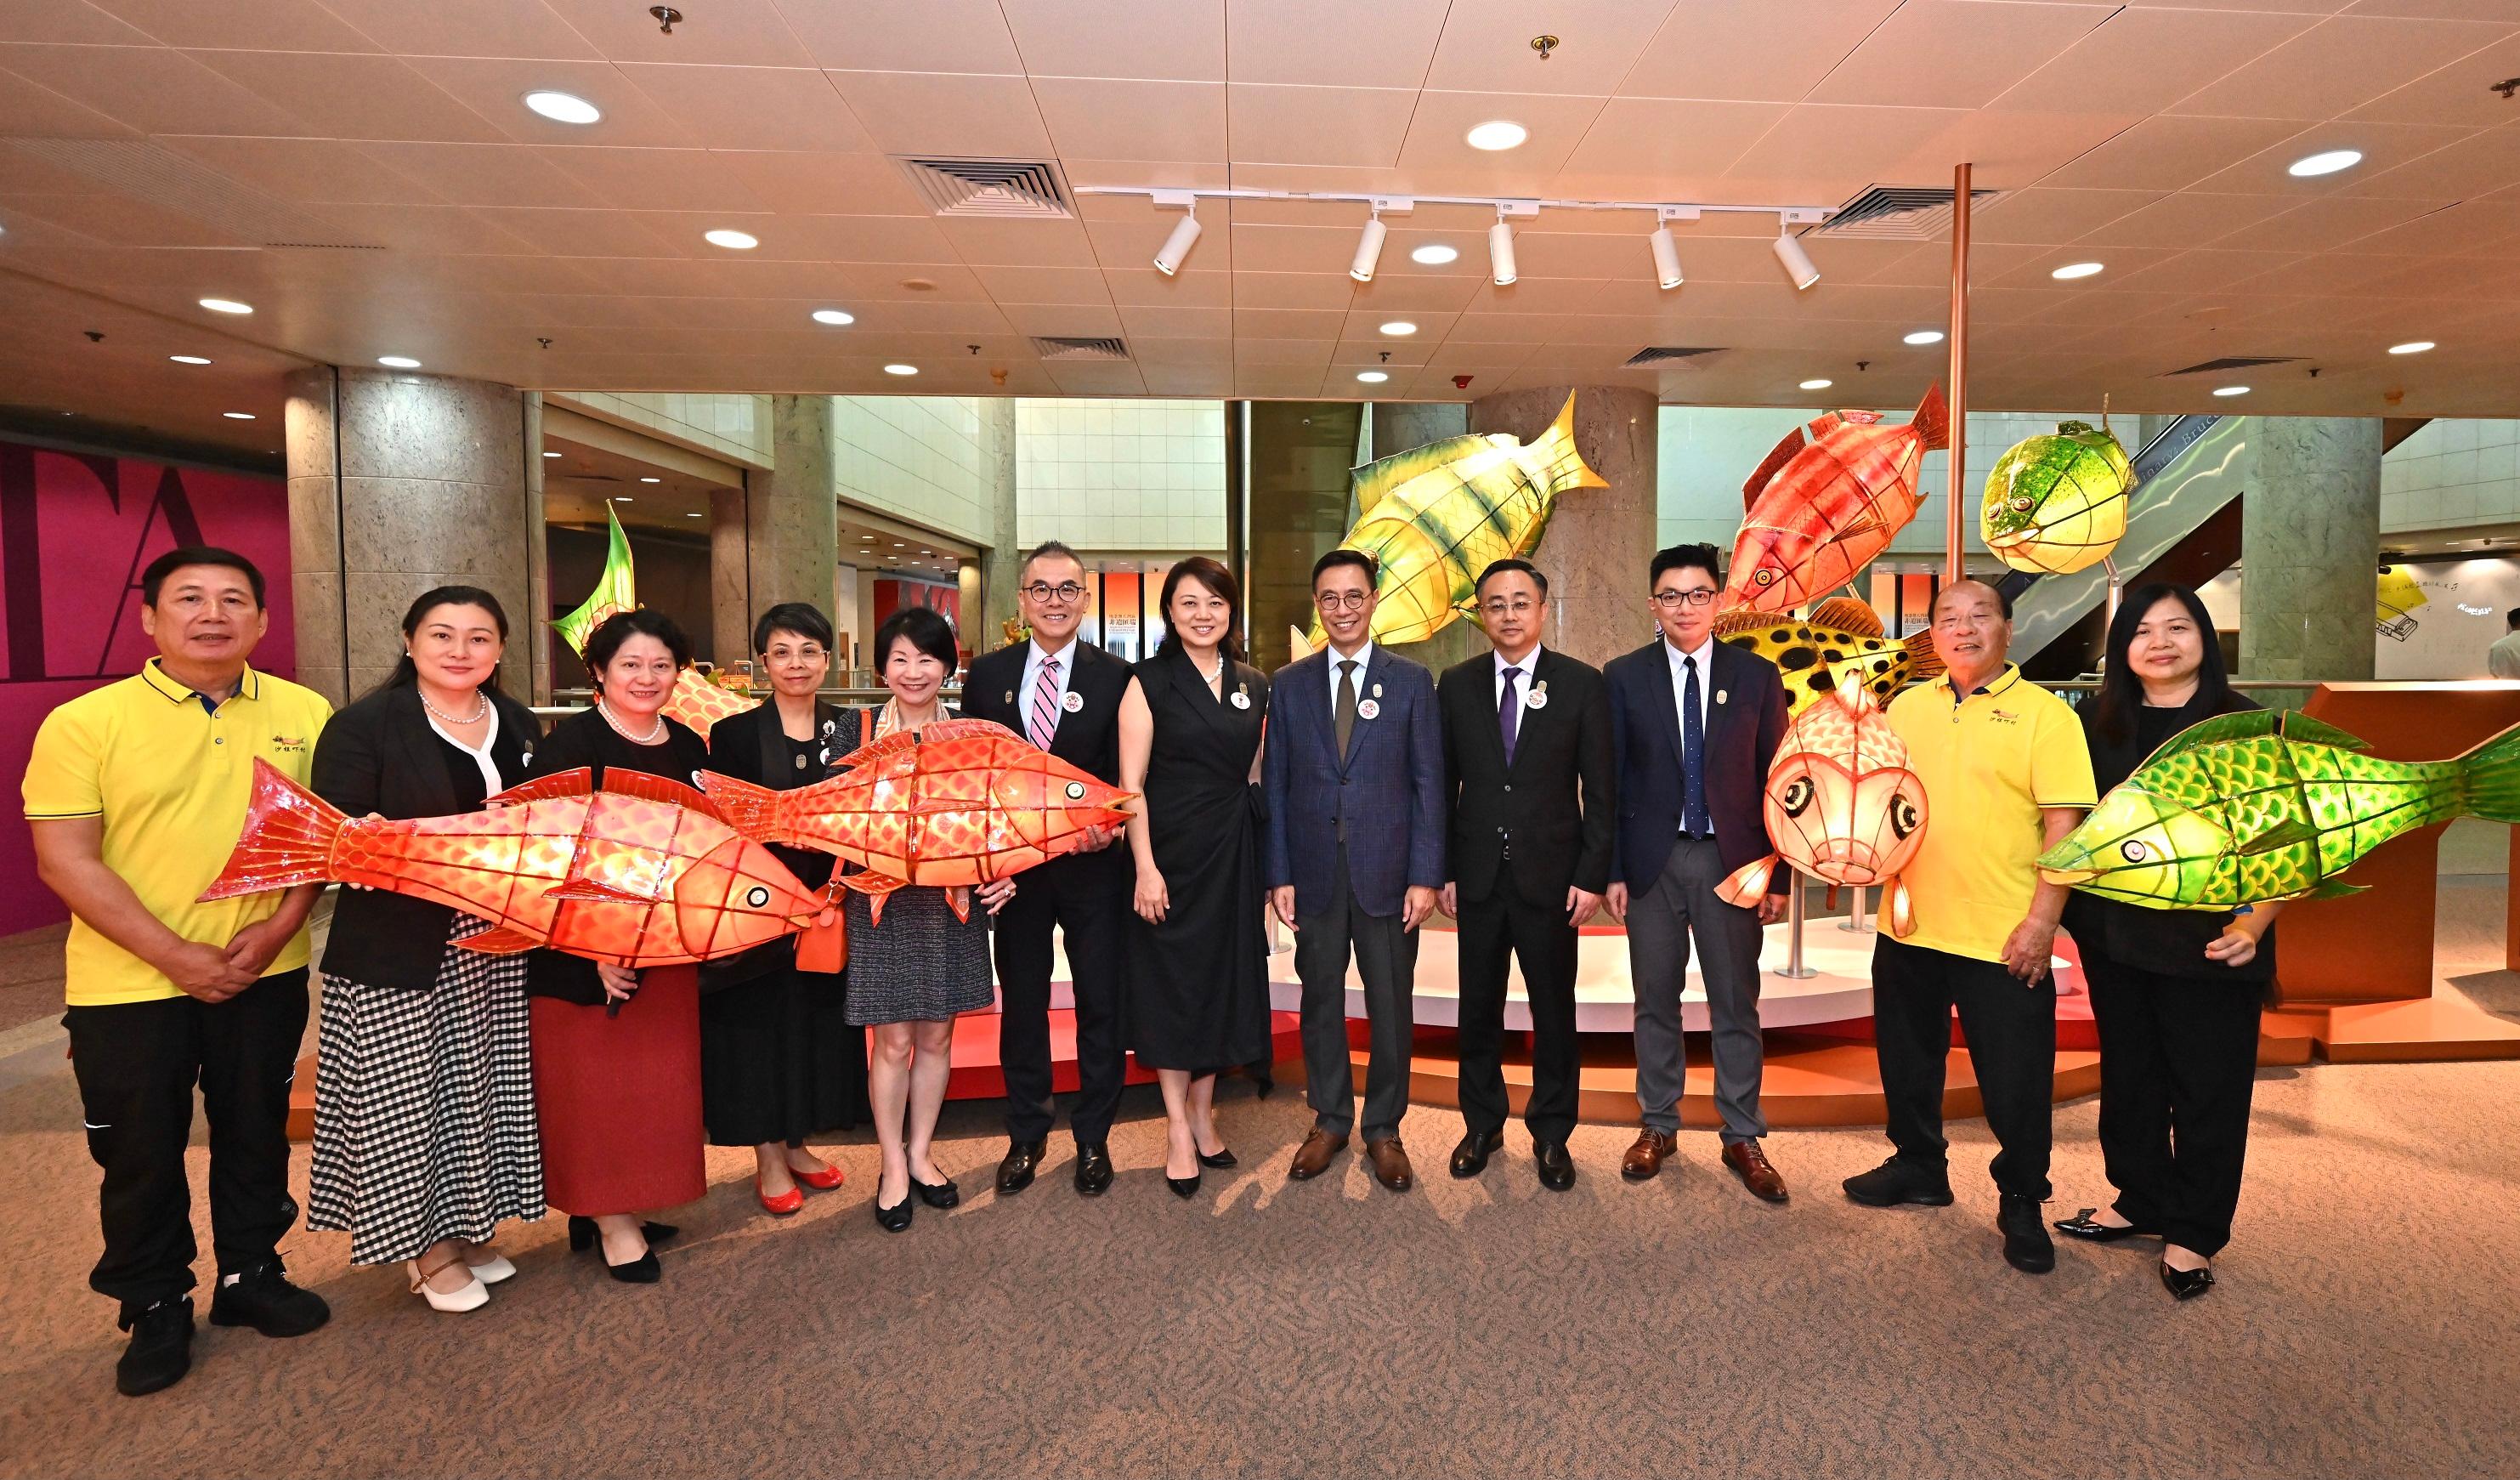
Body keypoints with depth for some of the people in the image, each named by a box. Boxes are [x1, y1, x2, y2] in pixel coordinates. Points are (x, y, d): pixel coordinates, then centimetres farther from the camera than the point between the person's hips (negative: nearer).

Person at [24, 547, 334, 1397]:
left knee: (256, 1134, 16)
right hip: (128, 985, -2)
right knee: (142, 1154, 12)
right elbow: (65, 859, -11)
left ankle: (250, 1274, 35)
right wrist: (175, 956, -16)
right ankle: (155, 1309, 31)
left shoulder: (304, 713, -1)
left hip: (266, 974, 2)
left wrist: (281, 924, -11)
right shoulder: (84, 723, -8)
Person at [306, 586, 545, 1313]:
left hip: (498, 949, 5)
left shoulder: (520, 728, 11)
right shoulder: (364, 726, -5)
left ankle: (470, 1230, 29)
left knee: (483, 1089, 12)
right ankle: (428, 1251, 18)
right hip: (401, 951, -5)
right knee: (408, 1099, 2)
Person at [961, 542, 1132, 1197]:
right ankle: (1026, 1136, 32)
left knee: (1102, 1006, 9)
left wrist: (1105, 824, -24)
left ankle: (1093, 1138, 27)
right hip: (1012, 866, 2)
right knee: (1020, 1005, 14)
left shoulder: (1116, 677, -3)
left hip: (1094, 867, -2)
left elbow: (1123, 777, -5)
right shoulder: (987, 675, 4)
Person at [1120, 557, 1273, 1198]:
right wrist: (1145, 867, -16)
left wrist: (1271, 866, 6)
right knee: (1171, 985, 4)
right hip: (1170, 853, -4)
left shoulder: (1254, 686, 8)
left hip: (1234, 856, 4)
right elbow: (1130, 784, -9)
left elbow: (1255, 774, 12)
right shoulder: (1148, 683, -5)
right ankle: (1178, 1129, 18)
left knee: (1224, 982, 11)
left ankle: (1203, 1115, 28)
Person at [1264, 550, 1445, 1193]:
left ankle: (1383, 1129, 25)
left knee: (1390, 1006, 7)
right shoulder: (1289, 684, 5)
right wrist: (1279, 874, -1)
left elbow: (1428, 782, -1)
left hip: (1387, 872, -1)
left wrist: (1426, 875, -7)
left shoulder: (1411, 680, 1)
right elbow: (1275, 785, 5)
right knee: (1321, 1002, 12)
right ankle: (1329, 1120, 29)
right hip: (1314, 872, 1)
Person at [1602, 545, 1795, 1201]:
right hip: (1652, 859, 0)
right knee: (1655, 1001, 10)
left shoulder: (1757, 675, 3)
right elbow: (1610, 780, 1)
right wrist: (1610, 870, -3)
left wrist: (1779, 875, -1)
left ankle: (1743, 1139, 20)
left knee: (1736, 1005, 7)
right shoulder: (1623, 677, 2)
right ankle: (1659, 1126, 25)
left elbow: (1774, 779, 3)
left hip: (1731, 859, 0)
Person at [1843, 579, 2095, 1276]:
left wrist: (2042, 920, -16)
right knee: (1909, 1060, 18)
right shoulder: (1907, 706, 8)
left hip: (2004, 940, -5)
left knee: (2016, 1082, 7)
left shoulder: (2044, 713, -6)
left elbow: (2064, 824, -11)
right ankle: (1918, 1166, 37)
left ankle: (2022, 1204, 26)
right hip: (1909, 929, 5)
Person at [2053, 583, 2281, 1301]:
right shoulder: (2098, 724, 3)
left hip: (2210, 944, -3)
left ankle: (2193, 1234, 23)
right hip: (2115, 938, 3)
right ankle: (2139, 1203, 32)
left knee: (2208, 1090, 7)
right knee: (2129, 1077, 15)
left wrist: (2253, 924, -18)